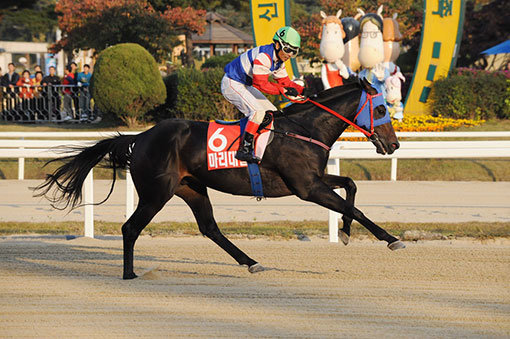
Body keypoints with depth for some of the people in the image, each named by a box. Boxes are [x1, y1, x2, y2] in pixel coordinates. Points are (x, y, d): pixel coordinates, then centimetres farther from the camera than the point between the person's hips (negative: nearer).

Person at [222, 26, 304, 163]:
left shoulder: (278, 59, 6)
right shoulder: (264, 56, -26)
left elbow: (284, 81, 11)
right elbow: (261, 84, -29)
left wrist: (303, 90, -3)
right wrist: (283, 90, -24)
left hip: (245, 85, 10)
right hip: (232, 84, -10)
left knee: (272, 113, 7)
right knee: (258, 111, -26)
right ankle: (243, 150, -27)